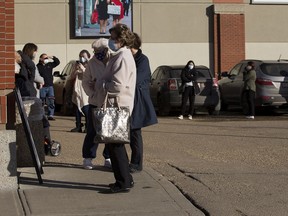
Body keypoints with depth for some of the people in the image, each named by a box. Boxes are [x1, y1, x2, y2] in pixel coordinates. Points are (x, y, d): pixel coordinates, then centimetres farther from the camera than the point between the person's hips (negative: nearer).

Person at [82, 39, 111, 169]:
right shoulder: (92, 63, 0)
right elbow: (85, 82, 5)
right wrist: (92, 94, -9)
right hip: (95, 103, 0)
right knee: (92, 132, 2)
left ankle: (108, 158, 20)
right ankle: (87, 158, 12)